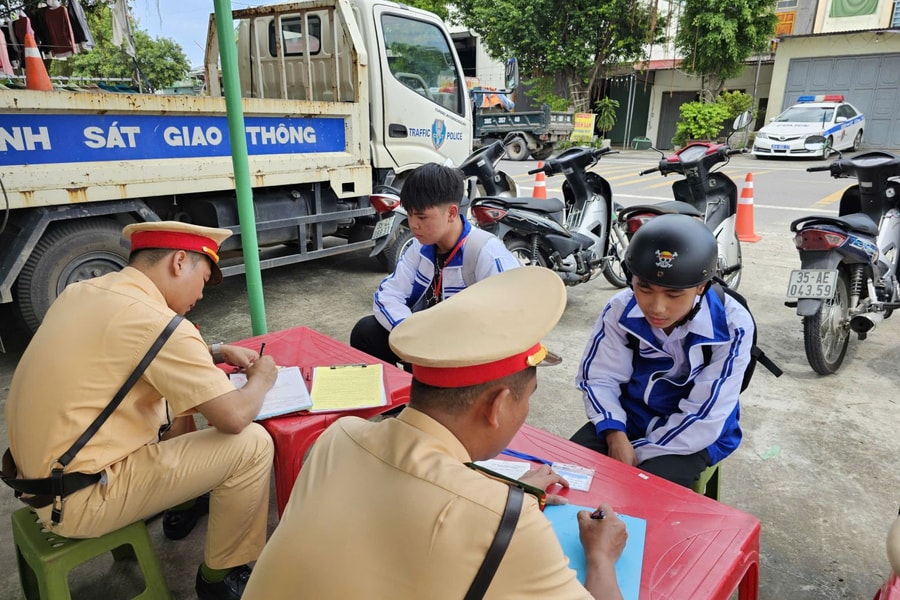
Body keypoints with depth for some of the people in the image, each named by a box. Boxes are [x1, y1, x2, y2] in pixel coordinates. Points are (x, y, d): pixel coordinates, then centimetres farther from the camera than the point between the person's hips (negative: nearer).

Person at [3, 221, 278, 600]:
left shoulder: (82, 291, 2)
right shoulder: (154, 320, -25)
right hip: (77, 500, -9)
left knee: (183, 399, 21)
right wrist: (261, 377, -1)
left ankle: (181, 509, 35)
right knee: (252, 444, -10)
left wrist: (217, 352, 14)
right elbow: (234, 417, -21)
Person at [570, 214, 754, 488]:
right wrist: (615, 435, -23)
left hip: (697, 435, -2)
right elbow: (599, 378, -6)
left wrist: (639, 454, -22)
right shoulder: (620, 309, -14)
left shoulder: (731, 325, -23)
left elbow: (704, 418, -20)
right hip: (630, 416, 3)